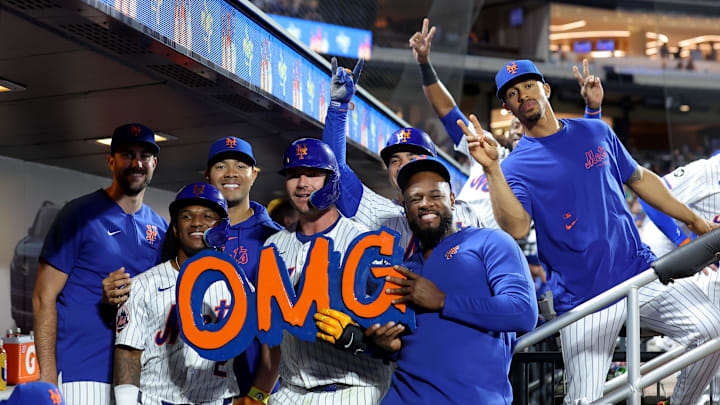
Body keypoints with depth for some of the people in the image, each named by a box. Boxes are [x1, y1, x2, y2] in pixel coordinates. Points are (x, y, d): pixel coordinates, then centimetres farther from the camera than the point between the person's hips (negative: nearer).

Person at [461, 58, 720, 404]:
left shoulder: (596, 132, 11)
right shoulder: (516, 166, -2)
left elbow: (640, 179, 24)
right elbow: (515, 228, -20)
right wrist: (491, 169, -28)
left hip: (642, 273, 4)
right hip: (584, 300, -3)